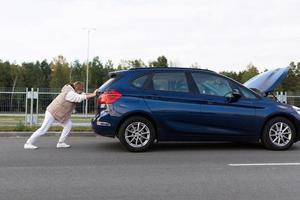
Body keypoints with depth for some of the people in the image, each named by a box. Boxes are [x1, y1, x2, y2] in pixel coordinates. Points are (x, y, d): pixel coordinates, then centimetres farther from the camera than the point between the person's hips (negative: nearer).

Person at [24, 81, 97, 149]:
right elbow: (80, 98, -33)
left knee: (68, 124, 1)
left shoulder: (72, 92, 3)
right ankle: (28, 143, 2)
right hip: (52, 112, -10)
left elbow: (83, 95, 8)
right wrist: (93, 95, -29)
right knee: (43, 130, -8)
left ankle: (61, 143, 6)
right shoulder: (69, 93, -26)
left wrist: (92, 94, -4)